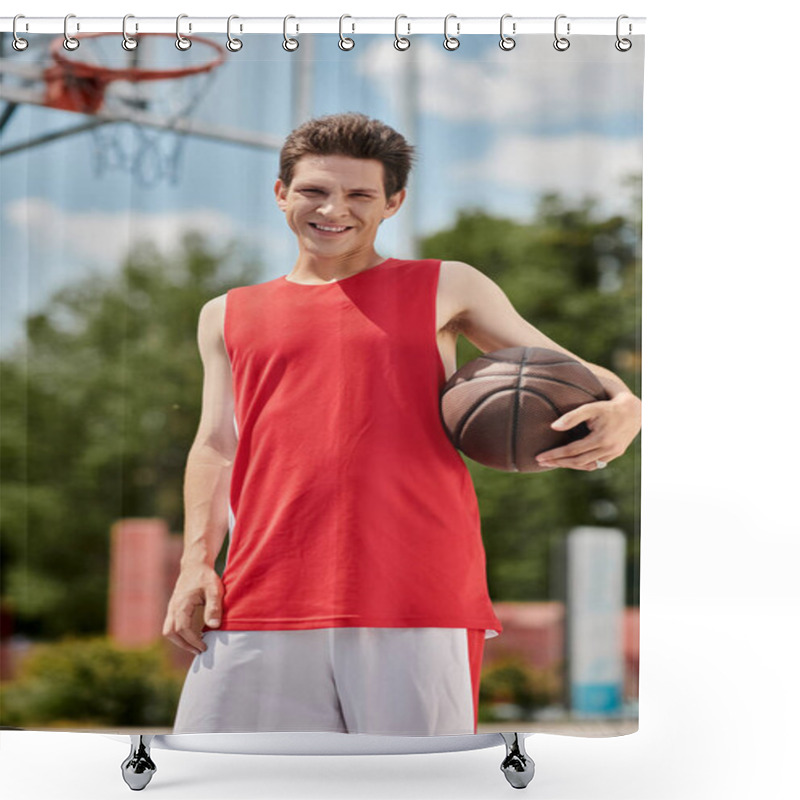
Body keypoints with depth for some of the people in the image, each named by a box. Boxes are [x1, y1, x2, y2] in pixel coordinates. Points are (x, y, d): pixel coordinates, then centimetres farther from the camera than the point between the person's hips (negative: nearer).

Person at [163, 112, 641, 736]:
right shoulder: (230, 316, 22)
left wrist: (622, 409, -9)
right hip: (263, 601, 2)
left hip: (420, 601, -2)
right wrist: (196, 561, 4)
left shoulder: (445, 290, 15)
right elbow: (217, 445, 19)